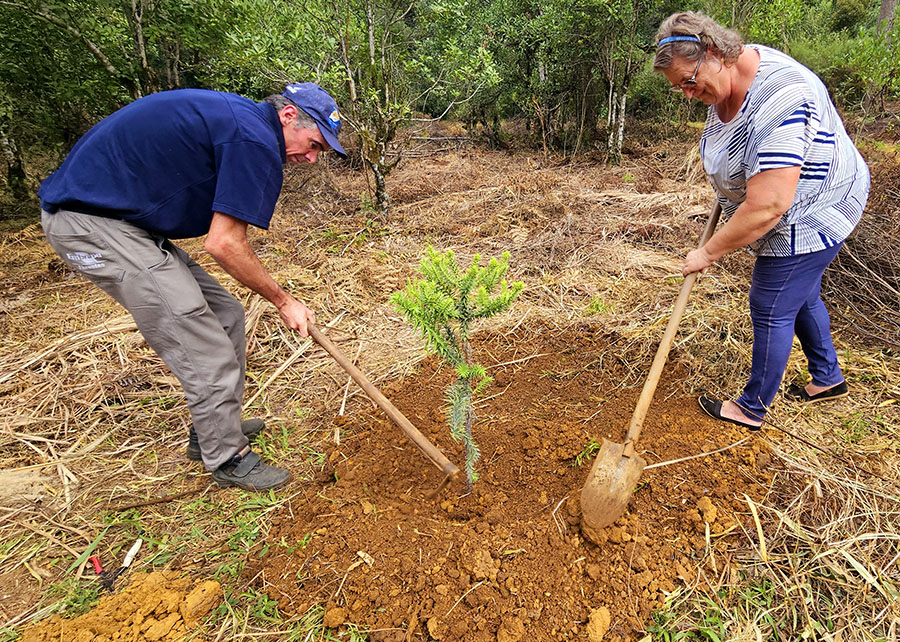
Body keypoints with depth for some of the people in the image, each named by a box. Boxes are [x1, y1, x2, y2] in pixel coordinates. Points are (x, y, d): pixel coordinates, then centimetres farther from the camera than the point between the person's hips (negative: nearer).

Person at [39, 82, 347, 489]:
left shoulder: (235, 116, 14)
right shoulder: (256, 141, -18)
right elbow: (223, 244, -20)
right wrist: (284, 302, -8)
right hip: (91, 222, -10)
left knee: (224, 315, 10)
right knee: (204, 348, -10)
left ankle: (213, 429, 24)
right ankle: (227, 459, 7)